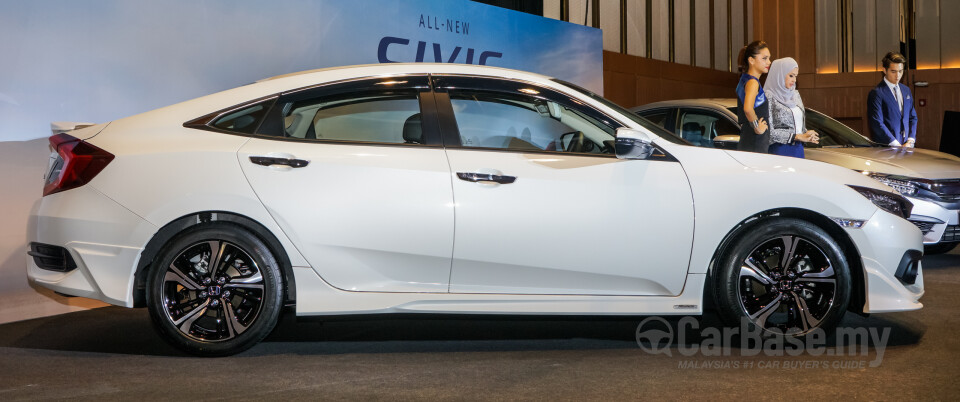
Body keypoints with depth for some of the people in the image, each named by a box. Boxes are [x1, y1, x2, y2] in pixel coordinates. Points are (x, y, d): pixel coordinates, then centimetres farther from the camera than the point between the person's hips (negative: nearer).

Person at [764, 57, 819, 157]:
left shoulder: (795, 95, 14)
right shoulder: (769, 97, -9)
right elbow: (769, 132, -16)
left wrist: (807, 136, 0)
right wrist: (798, 137, -15)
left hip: (798, 149, 7)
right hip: (779, 150, -7)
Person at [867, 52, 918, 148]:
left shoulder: (906, 90, 18)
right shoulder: (876, 93, -5)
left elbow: (913, 117, 19)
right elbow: (877, 124, -11)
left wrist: (910, 141, 3)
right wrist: (897, 145, -12)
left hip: (906, 146, 6)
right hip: (886, 147, -6)